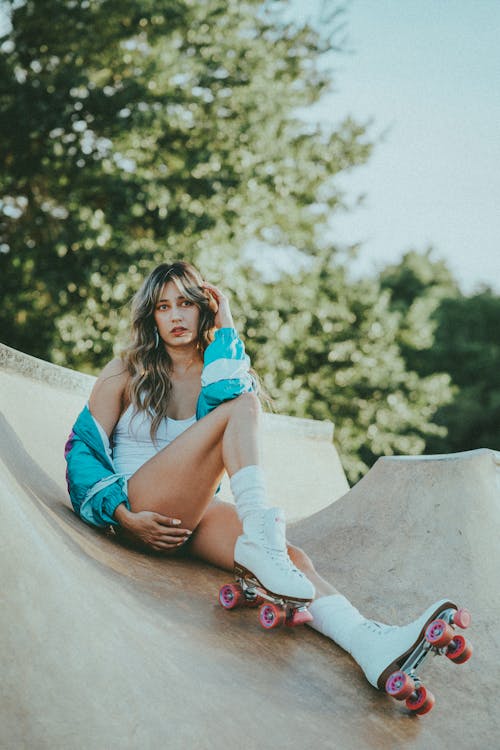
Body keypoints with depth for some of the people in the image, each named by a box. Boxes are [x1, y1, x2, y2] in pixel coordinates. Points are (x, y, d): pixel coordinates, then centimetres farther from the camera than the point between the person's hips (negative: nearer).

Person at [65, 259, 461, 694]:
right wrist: (125, 519, -11)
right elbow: (84, 449, 1)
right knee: (242, 408, -24)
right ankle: (261, 540, -44)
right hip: (141, 512, -4)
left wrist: (225, 329, -6)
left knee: (291, 558, -28)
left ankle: (372, 644, -52)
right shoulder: (125, 373, 7)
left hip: (195, 512, 4)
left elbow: (231, 394, -10)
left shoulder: (216, 372, 16)